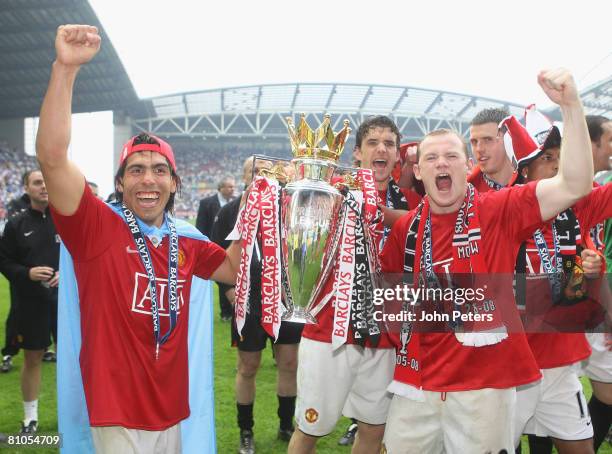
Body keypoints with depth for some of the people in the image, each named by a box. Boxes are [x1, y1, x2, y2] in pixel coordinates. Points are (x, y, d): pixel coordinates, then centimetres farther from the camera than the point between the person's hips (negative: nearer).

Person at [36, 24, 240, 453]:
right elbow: (53, 158, -25)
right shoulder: (97, 227, -12)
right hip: (117, 417, -5)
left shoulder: (187, 242, 5)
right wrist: (65, 67, -32)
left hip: (174, 411, 6)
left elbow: (233, 269, 18)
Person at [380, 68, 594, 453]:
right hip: (416, 383, 4)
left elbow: (575, 185, -19)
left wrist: (570, 105, -26)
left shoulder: (500, 210, -7)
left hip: (485, 382, -3)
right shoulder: (405, 227, 4)